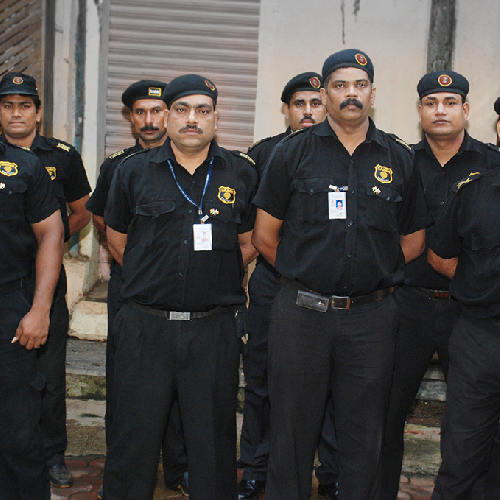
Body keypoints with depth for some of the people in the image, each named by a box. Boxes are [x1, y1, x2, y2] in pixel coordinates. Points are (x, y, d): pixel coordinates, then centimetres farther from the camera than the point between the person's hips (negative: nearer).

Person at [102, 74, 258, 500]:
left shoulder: (241, 174, 5)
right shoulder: (134, 172, 4)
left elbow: (249, 244, 13)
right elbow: (118, 240, 14)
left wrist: (216, 283, 11)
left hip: (214, 328, 0)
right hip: (145, 327, 0)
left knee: (214, 443, 10)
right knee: (134, 441, 7)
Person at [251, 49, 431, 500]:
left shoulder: (398, 159, 6)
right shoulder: (293, 153, 2)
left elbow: (413, 241, 14)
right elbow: (264, 236, 4)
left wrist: (372, 274, 9)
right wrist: (307, 275, 6)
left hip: (372, 315, 2)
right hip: (301, 311, -1)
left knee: (364, 435, 12)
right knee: (293, 429, 9)